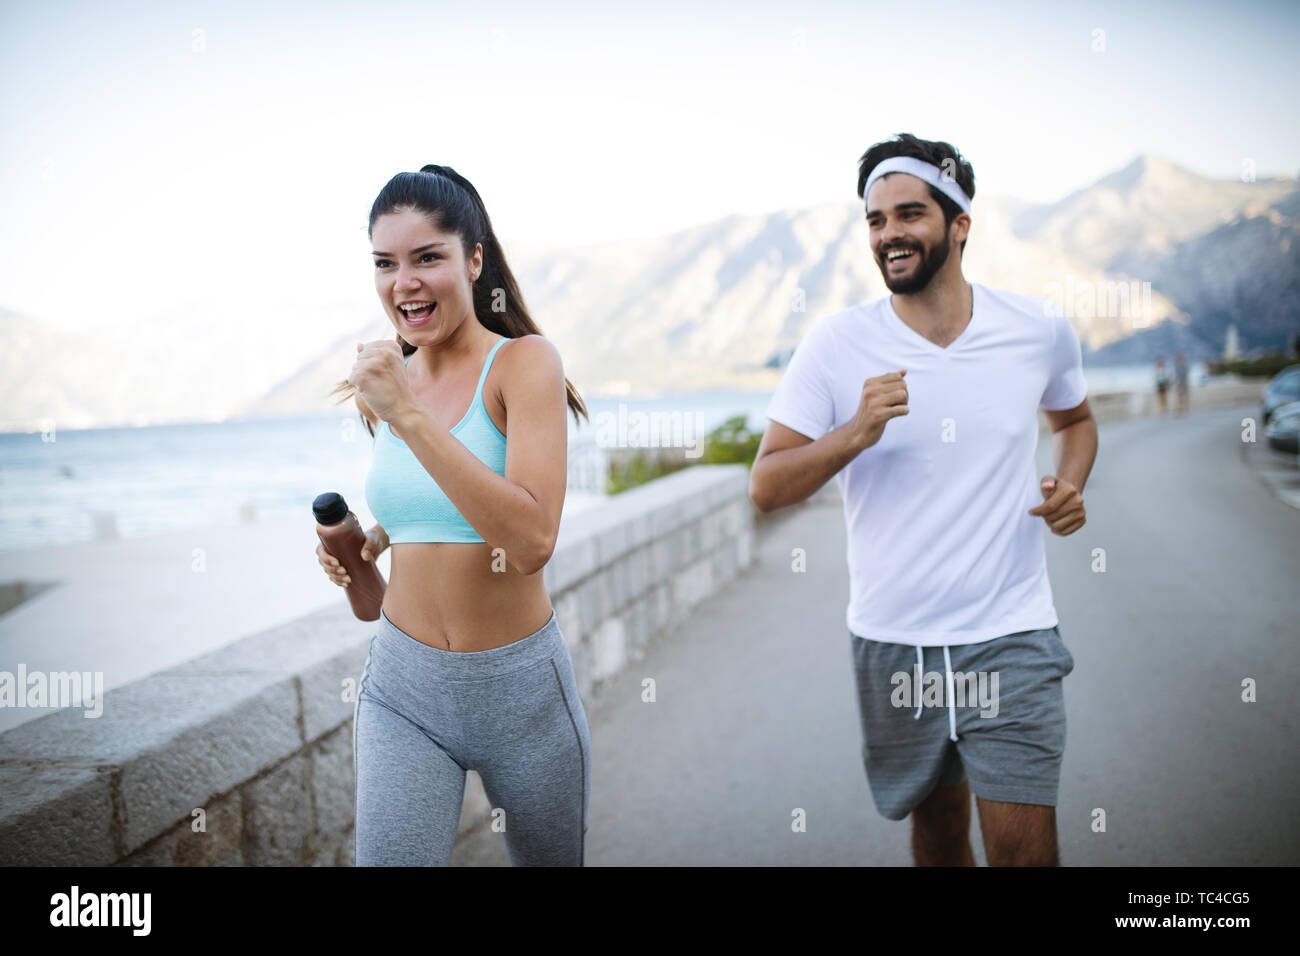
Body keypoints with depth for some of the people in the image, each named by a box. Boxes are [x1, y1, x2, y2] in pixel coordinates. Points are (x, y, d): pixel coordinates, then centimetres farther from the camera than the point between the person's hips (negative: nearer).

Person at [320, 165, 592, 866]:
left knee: (551, 859, 16)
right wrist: (368, 540, 1)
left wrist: (409, 415, -27)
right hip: (402, 688, 3)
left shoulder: (524, 362, -12)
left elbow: (531, 541, -26)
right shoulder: (386, 382, 4)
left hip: (520, 688, -3)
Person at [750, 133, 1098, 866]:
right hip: (893, 642, 1)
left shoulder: (1039, 328, -1)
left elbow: (1074, 419, 20)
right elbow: (767, 488, -6)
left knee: (1024, 847, -6)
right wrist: (856, 434, -22)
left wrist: (1071, 486, -1)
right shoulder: (836, 345, -5)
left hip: (1011, 639, -1)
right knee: (938, 827, 18)